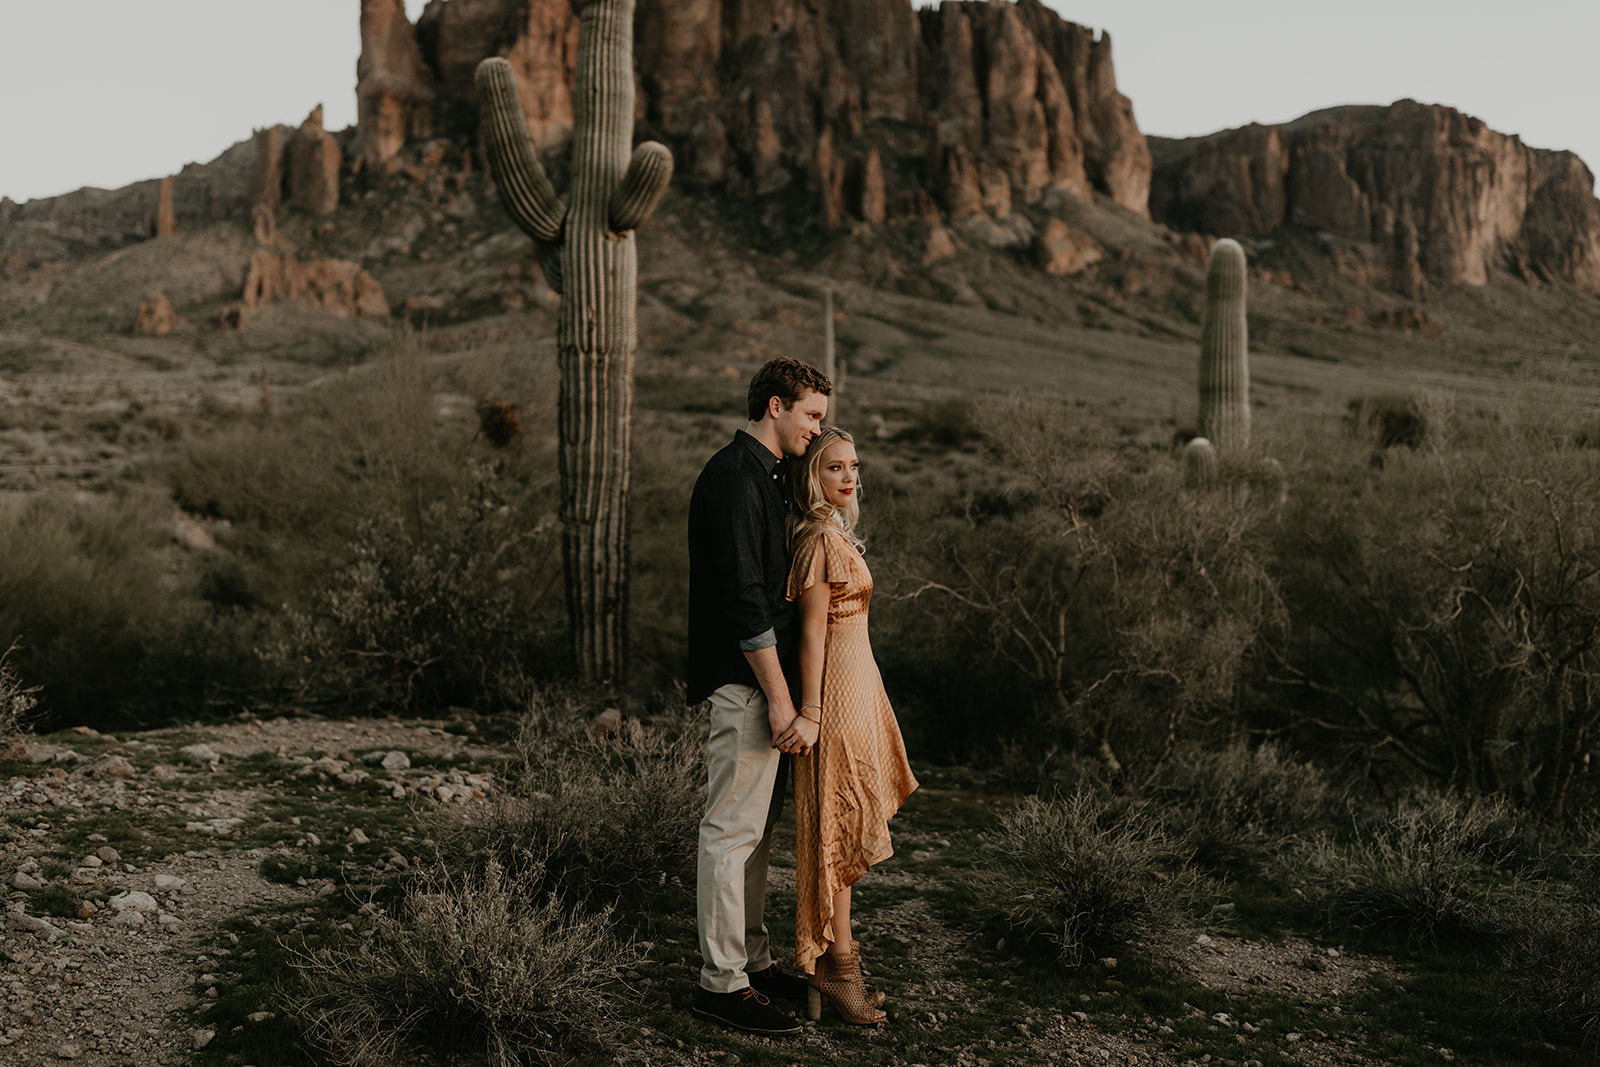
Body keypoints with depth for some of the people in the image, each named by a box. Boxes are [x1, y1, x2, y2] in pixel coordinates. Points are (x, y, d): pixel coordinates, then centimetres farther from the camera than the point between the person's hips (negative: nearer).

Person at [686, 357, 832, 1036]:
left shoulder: (761, 476, 17)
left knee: (757, 827, 16)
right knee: (732, 829, -4)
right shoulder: (733, 479, -16)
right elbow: (744, 598, -21)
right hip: (743, 680, -11)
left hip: (761, 677, 11)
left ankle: (753, 959, 26)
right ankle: (722, 981, 3)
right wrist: (777, 695, -20)